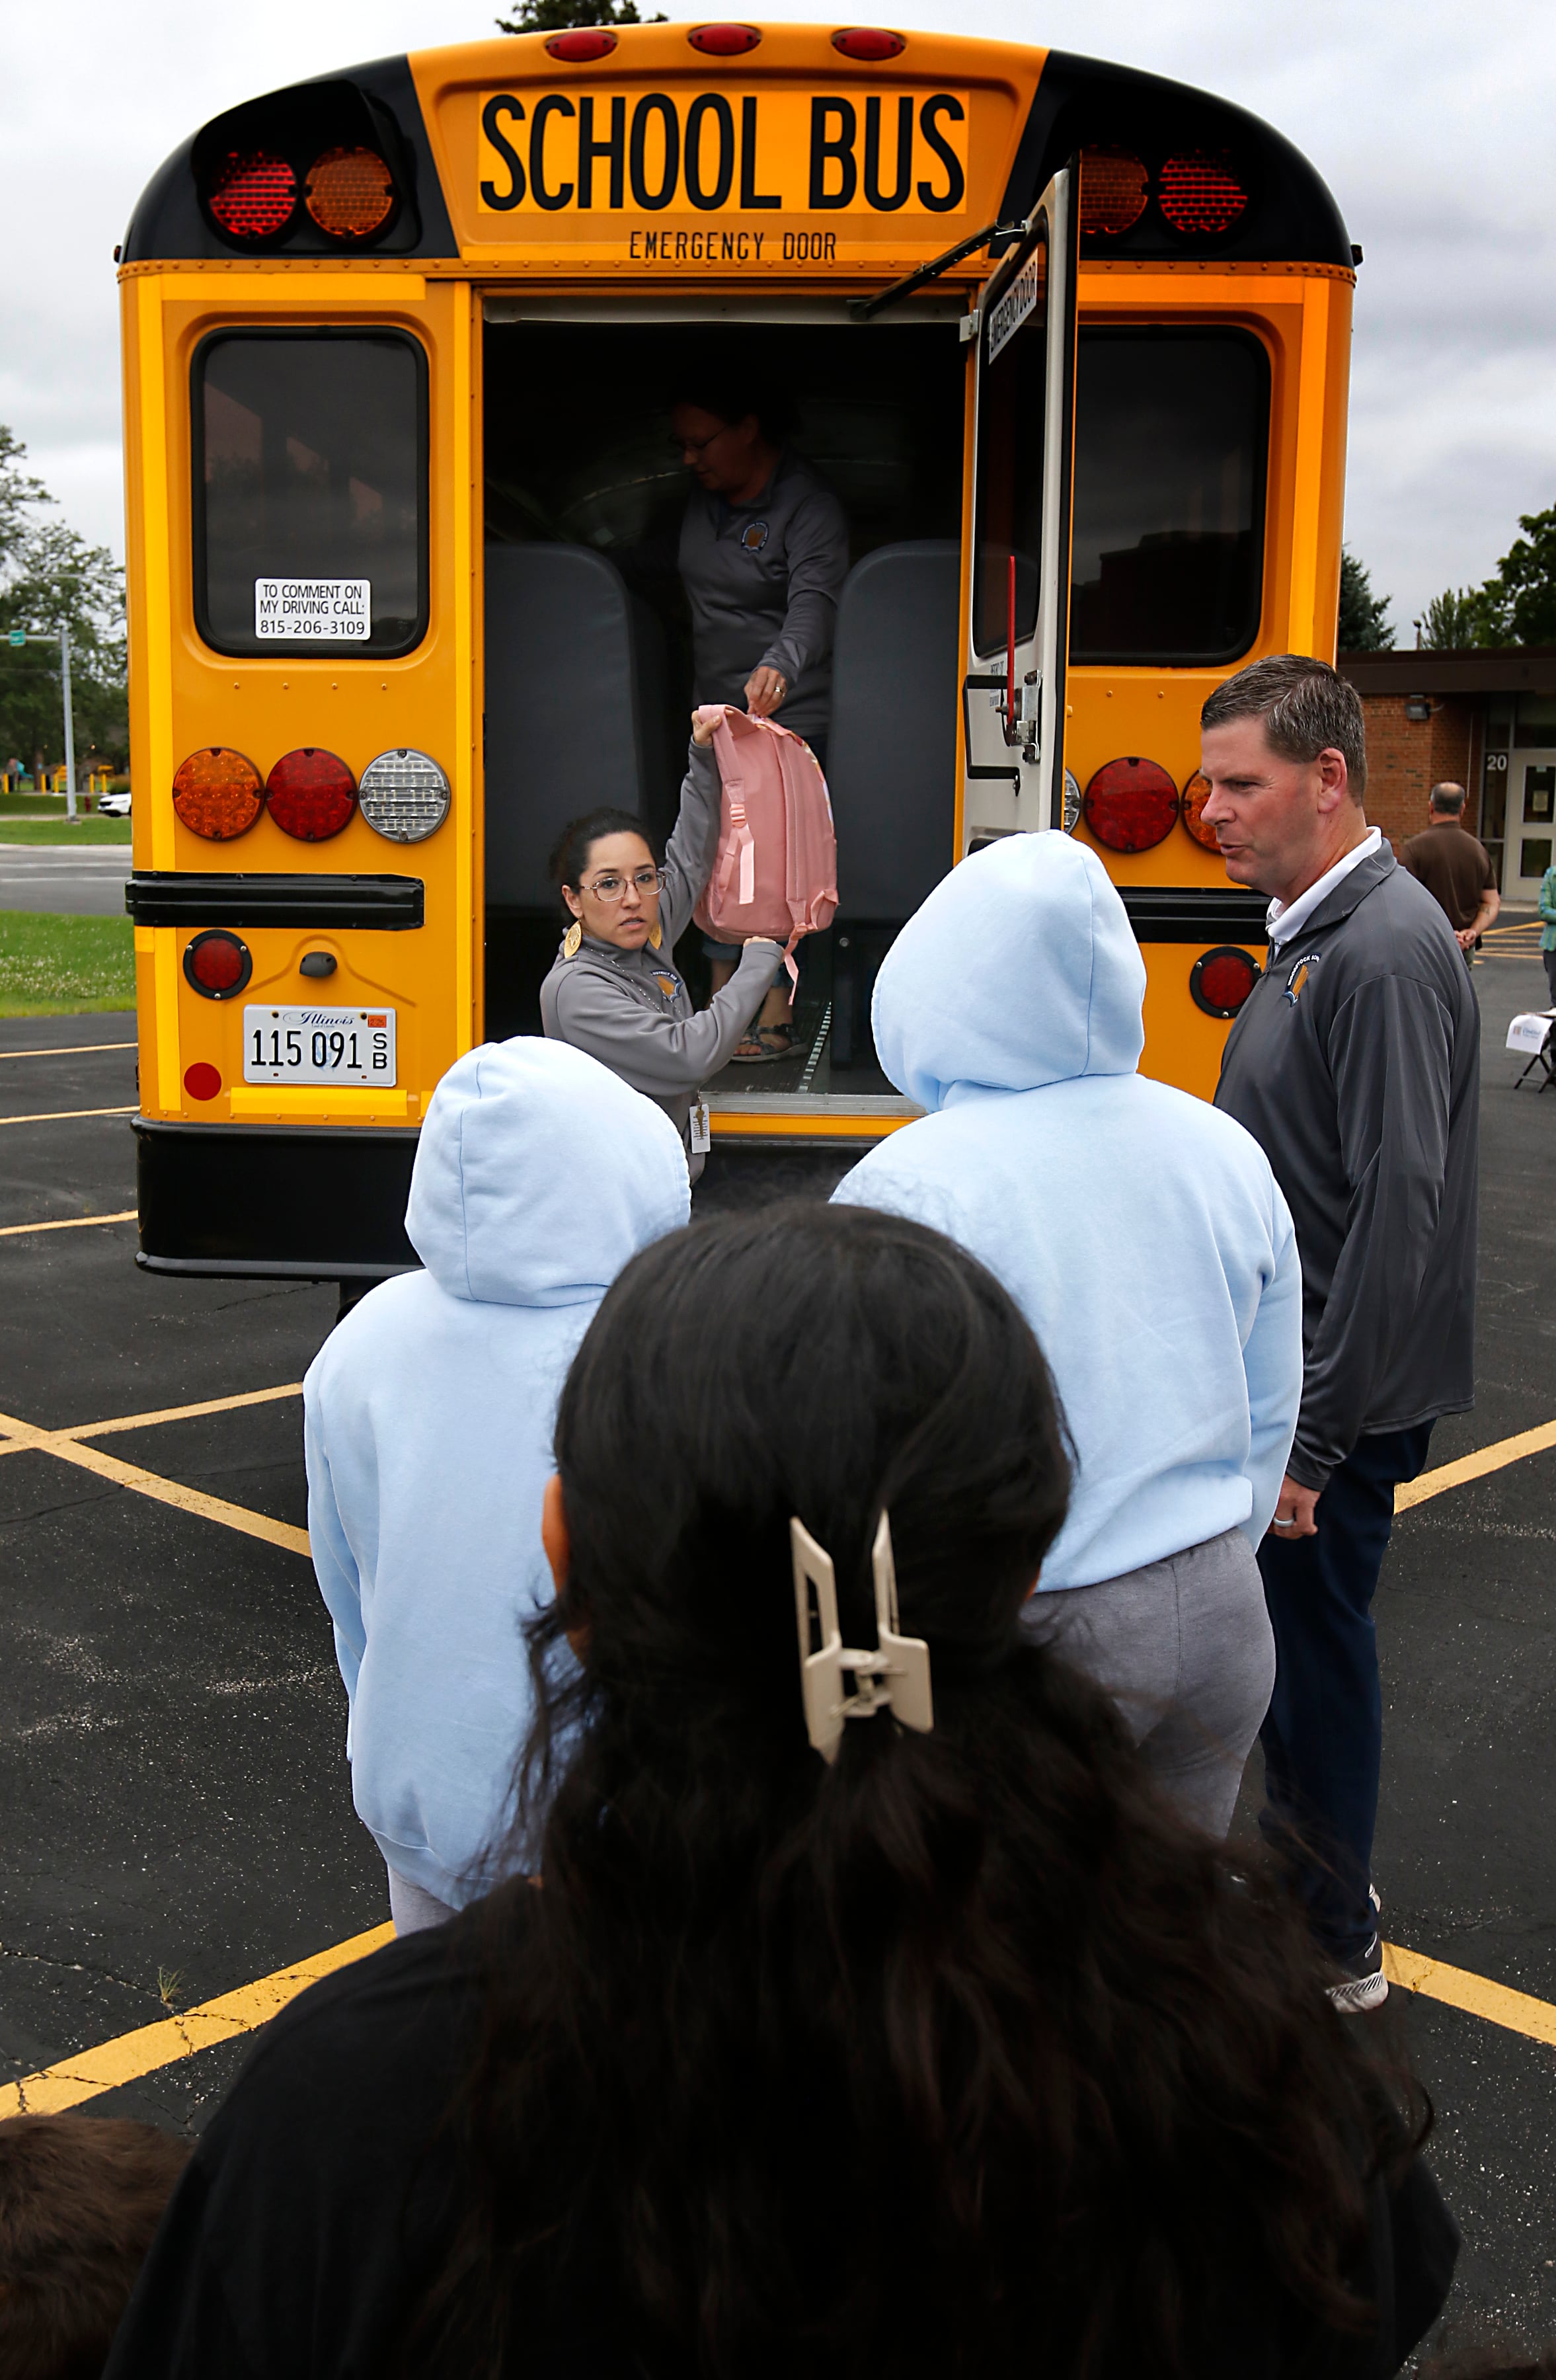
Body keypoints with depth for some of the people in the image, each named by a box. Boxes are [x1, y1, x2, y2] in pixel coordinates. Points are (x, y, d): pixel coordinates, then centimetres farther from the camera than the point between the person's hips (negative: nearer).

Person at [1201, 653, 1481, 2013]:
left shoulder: (1387, 951, -22)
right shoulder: (1317, 932, 10)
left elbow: (1401, 1212, -26)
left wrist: (1313, 1436, -24)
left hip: (1338, 1403, -9)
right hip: (1288, 1372, 9)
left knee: (1316, 1646, 6)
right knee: (1293, 1638, 20)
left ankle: (1335, 1950, 24)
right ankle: (1302, 1875, 39)